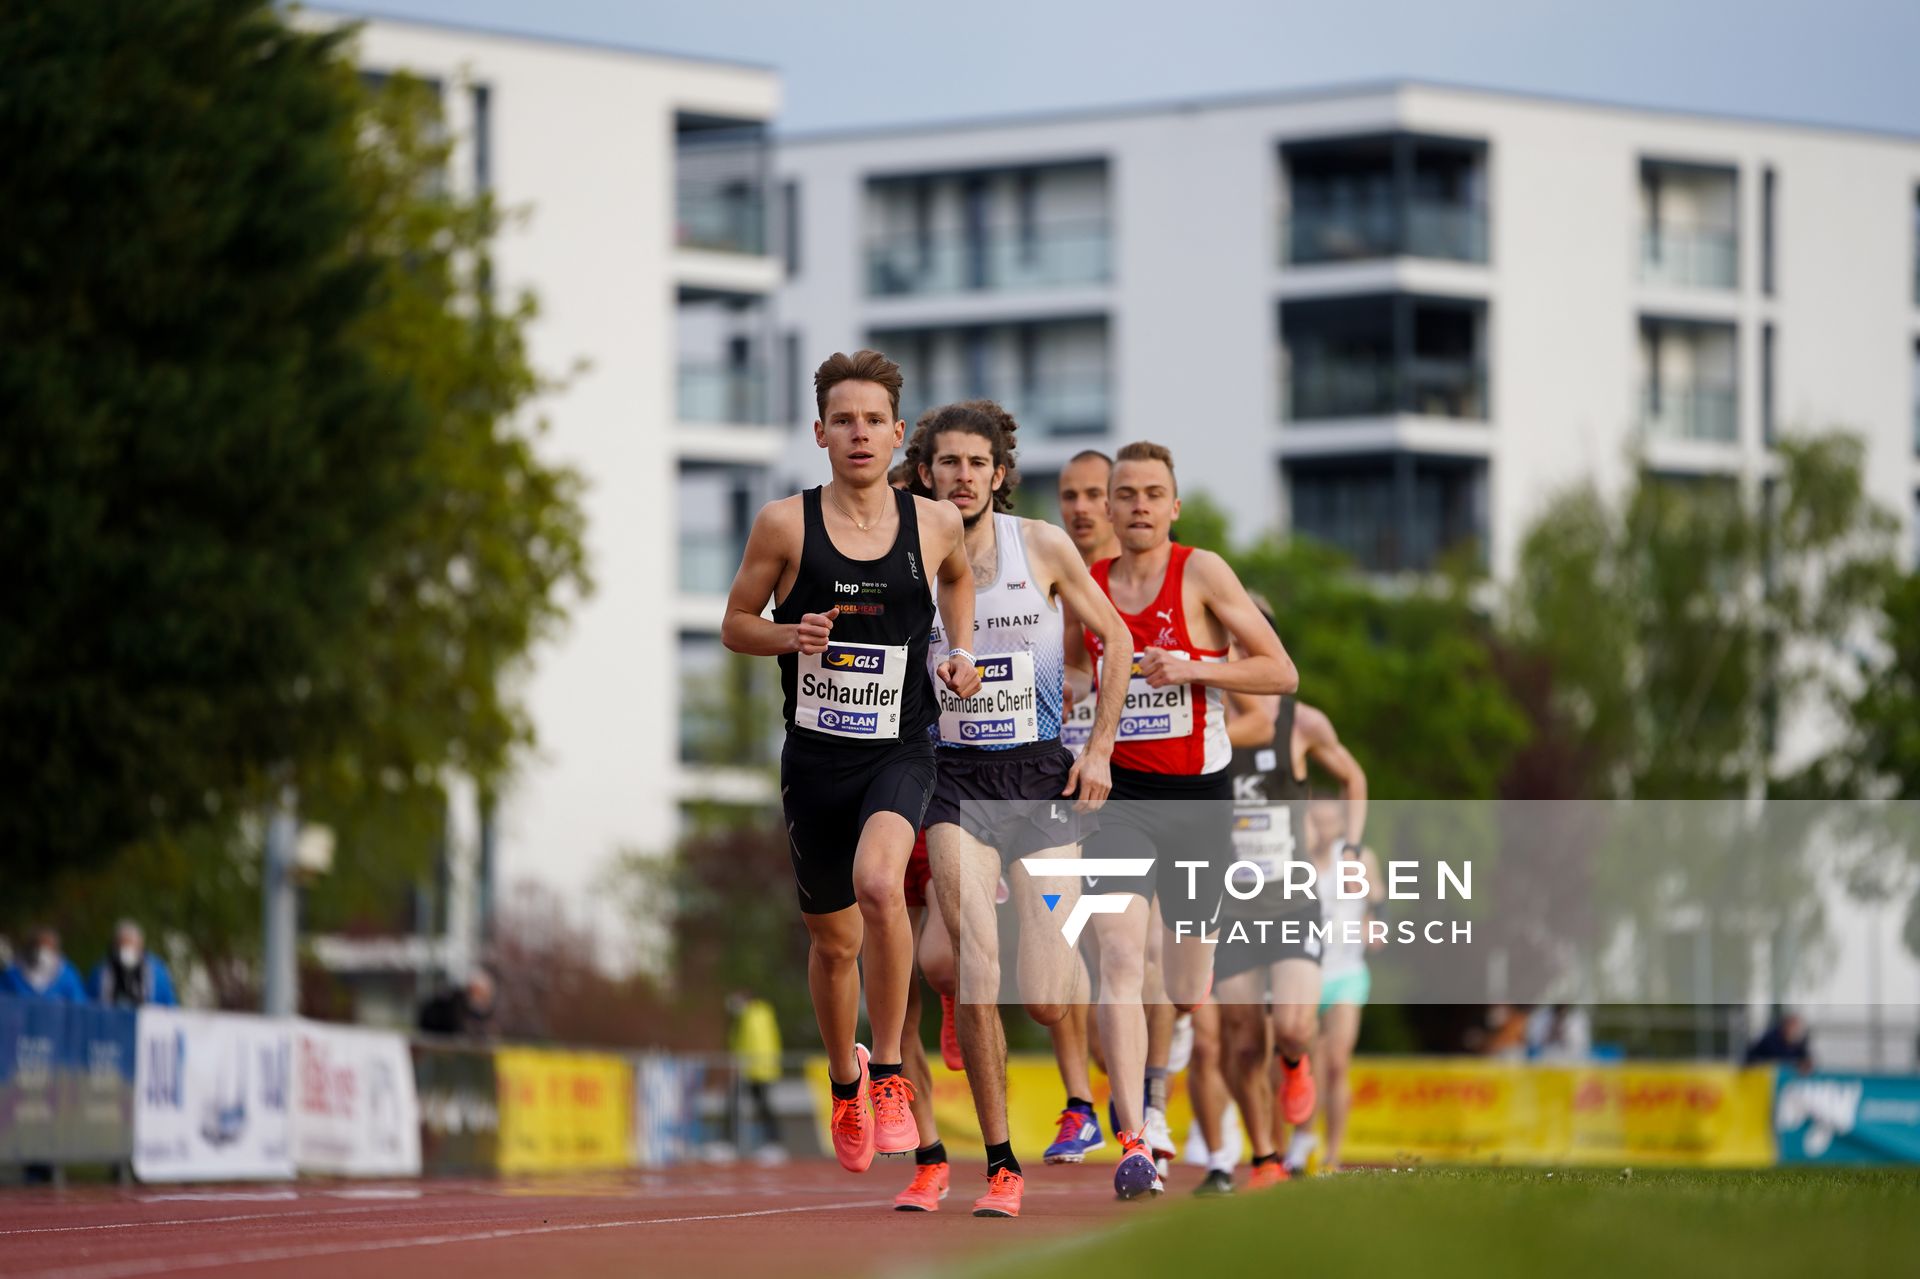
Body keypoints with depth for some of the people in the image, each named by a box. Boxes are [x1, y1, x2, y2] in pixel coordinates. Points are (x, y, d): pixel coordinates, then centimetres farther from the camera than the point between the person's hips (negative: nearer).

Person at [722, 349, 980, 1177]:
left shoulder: (934, 524, 0)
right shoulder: (785, 524, -4)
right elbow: (734, 624, 6)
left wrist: (961, 654, 8)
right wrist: (790, 635, -15)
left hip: (901, 750, -1)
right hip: (815, 757, 1)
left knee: (879, 884, -30)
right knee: (832, 938, 13)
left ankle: (889, 1074, -16)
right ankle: (845, 1084, 41)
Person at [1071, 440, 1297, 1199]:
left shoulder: (1201, 573, -4)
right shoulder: (1088, 587, 5)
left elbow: (1281, 672, -6)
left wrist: (1195, 670, -18)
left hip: (1198, 794, -1)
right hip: (1121, 793, 1)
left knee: (1188, 986, 8)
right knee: (1119, 956, -19)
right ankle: (1134, 1145, -25)